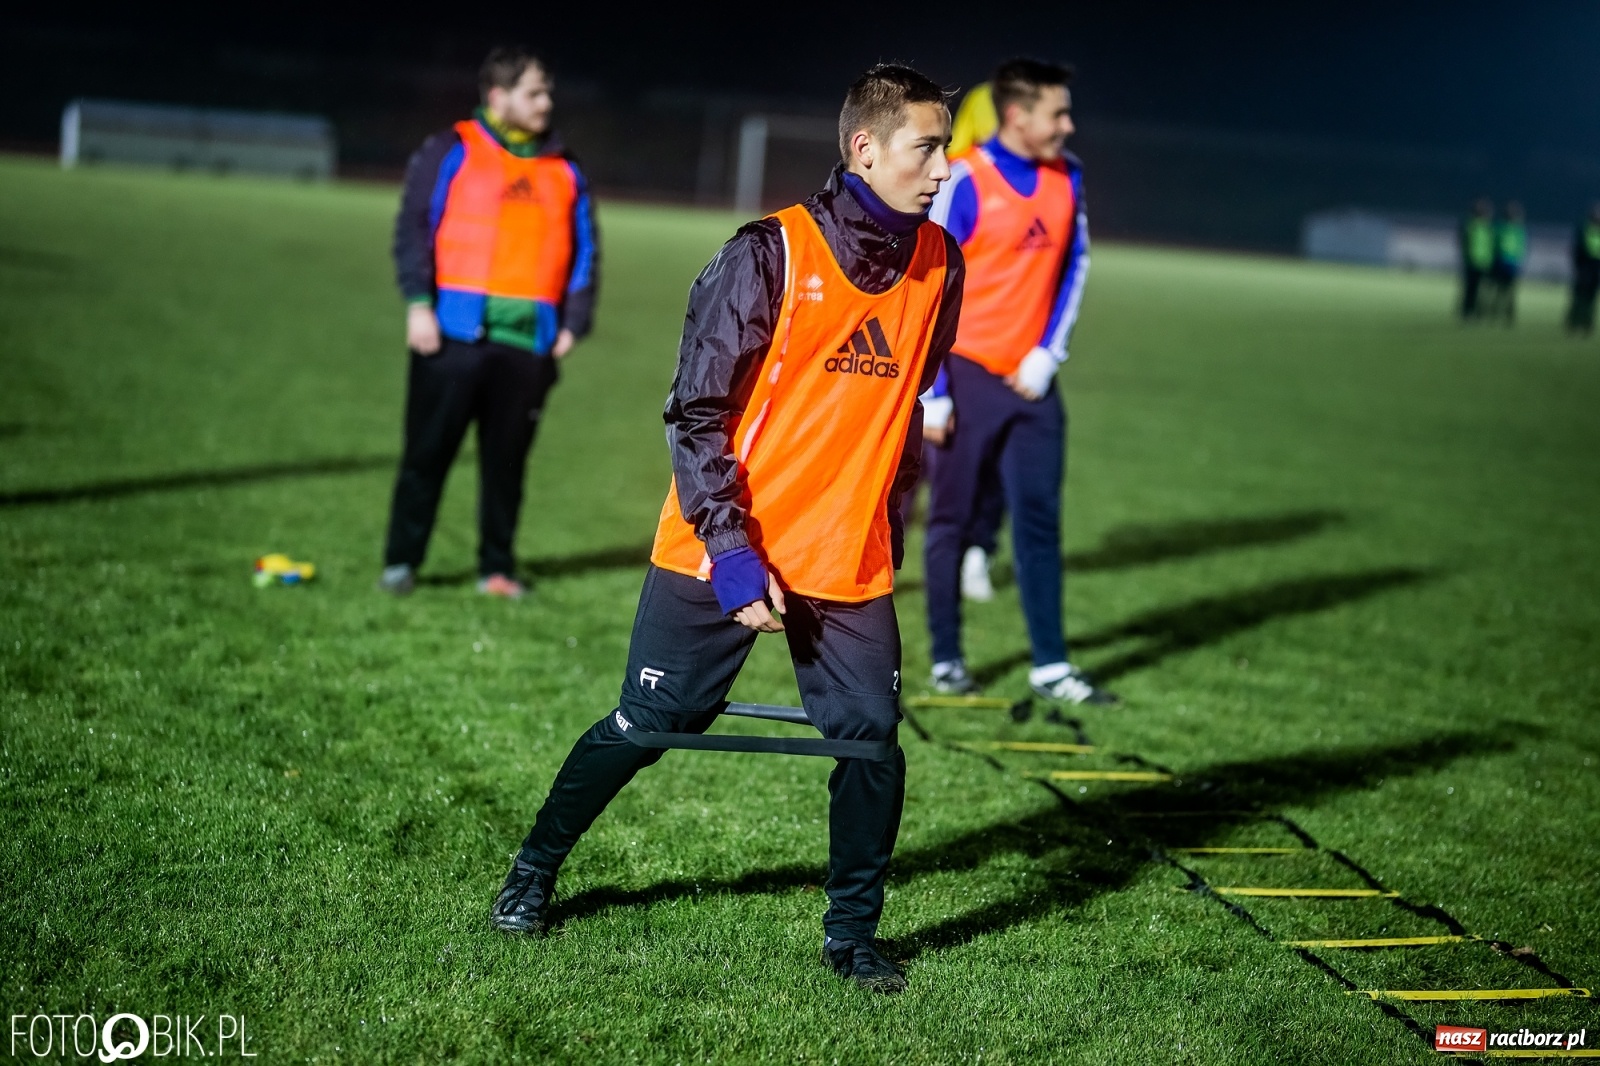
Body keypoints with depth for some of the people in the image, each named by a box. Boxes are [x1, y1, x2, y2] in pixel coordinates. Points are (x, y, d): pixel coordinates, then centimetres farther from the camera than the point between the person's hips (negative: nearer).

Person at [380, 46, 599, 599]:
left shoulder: (565, 170, 14)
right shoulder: (450, 152, 1)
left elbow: (585, 251, 16)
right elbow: (413, 227, -3)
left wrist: (573, 323, 7)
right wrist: (419, 303, -12)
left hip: (530, 342, 3)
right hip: (454, 335, -3)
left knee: (506, 460, 9)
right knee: (428, 452, 1)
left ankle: (497, 568, 18)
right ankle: (401, 562, 10)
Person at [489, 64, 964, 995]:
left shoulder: (940, 266, 3)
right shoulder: (772, 255, -14)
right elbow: (697, 412, -11)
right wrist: (731, 551, -17)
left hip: (852, 566, 4)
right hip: (723, 552, -4)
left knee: (872, 740, -3)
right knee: (646, 725, 6)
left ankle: (852, 934, 16)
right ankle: (535, 869, 28)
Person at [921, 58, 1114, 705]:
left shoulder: (1067, 178, 3)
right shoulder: (964, 182, -13)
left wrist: (1048, 356, 2)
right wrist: (932, 394, -13)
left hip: (1030, 379, 5)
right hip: (968, 376, -5)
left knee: (1040, 520, 4)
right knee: (953, 520, 4)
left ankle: (1049, 665, 8)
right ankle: (946, 661, 14)